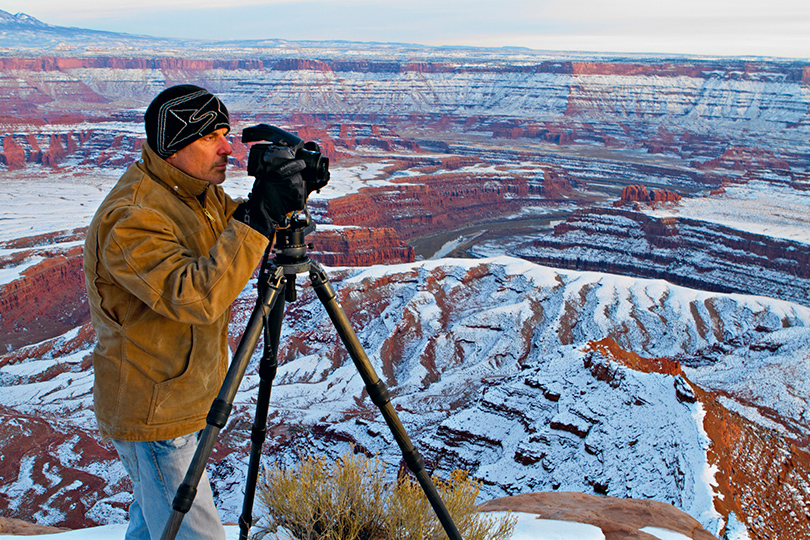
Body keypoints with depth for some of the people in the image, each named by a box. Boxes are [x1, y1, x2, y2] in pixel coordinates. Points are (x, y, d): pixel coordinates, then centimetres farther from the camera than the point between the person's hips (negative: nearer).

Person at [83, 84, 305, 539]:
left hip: (186, 395, 9)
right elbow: (197, 296, -38)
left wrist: (281, 204, -15)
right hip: (153, 414, -9)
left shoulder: (198, 191, 2)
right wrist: (260, 219, -40)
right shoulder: (129, 219, -27)